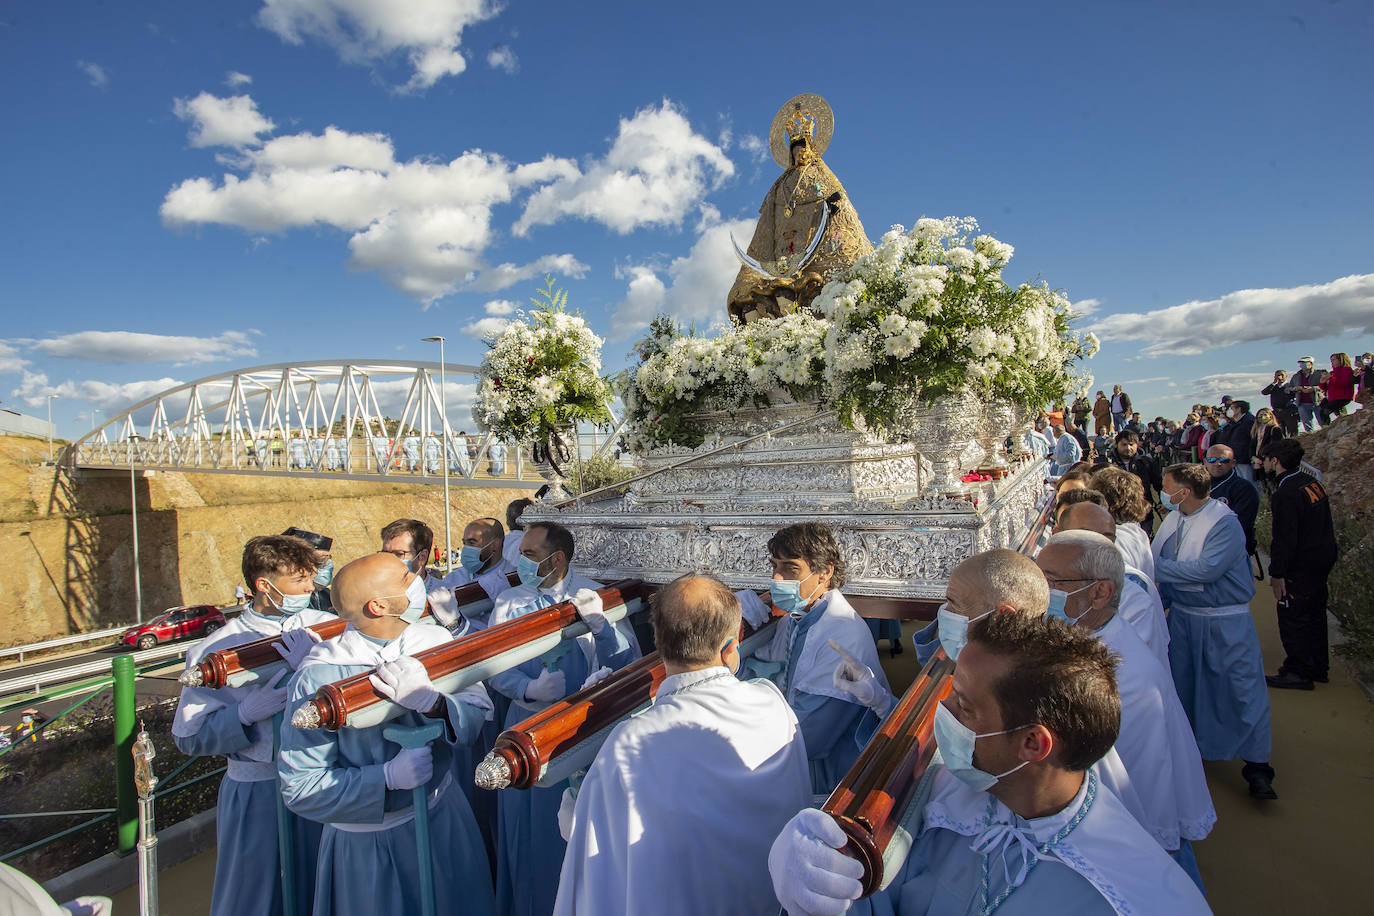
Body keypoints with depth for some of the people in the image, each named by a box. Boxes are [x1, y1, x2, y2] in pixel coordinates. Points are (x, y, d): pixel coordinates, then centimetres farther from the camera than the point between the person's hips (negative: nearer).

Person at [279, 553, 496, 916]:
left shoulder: (436, 640, -11)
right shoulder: (319, 677, -22)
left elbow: (478, 715, -15)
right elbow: (299, 787, -19)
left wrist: (433, 702, -35)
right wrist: (389, 776, -29)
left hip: (444, 816, 4)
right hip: (368, 842, -4)